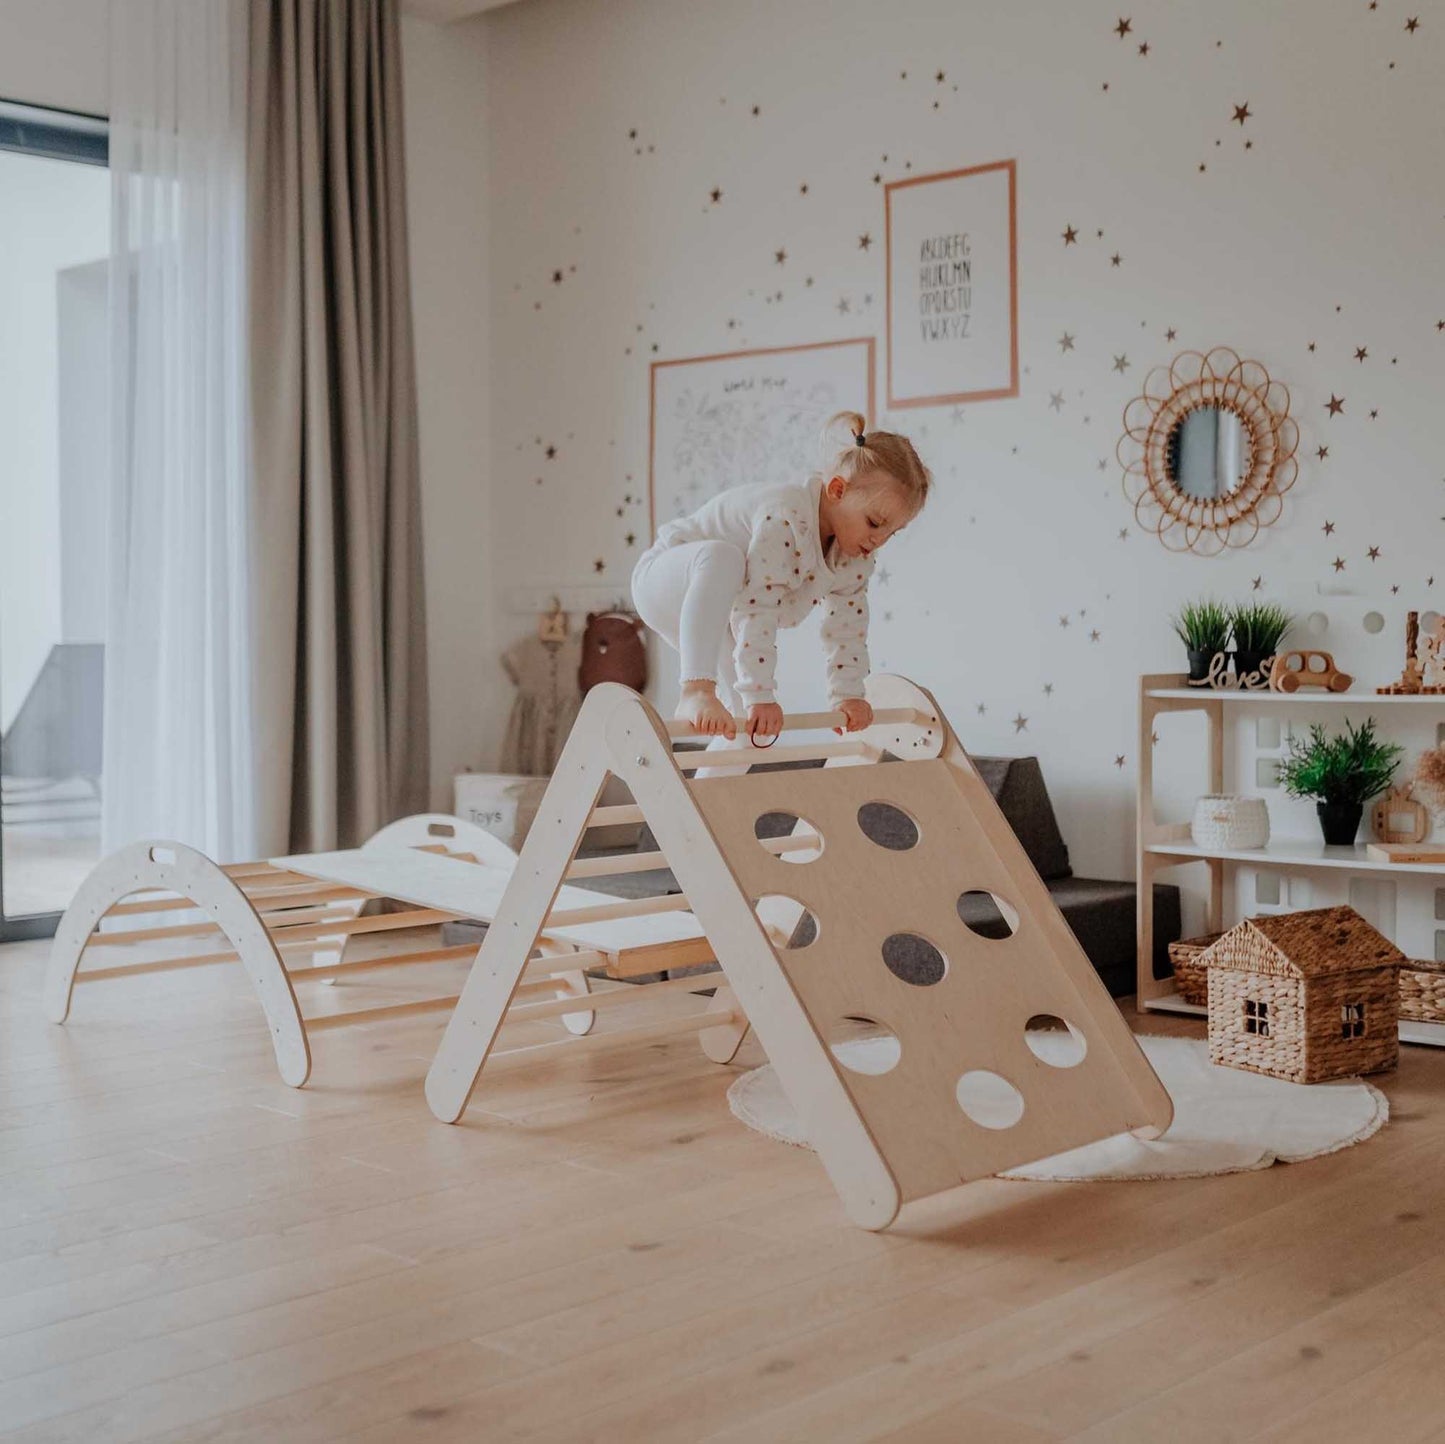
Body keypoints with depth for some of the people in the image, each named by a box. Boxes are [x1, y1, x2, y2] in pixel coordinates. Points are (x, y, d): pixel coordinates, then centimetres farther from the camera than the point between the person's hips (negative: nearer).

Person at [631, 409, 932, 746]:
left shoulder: (857, 552, -9)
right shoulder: (784, 521, -36)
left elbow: (848, 621, 0)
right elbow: (756, 611, -40)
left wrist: (847, 694, -3)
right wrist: (760, 697, -41)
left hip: (716, 617, 9)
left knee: (754, 724, 2)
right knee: (722, 555, -41)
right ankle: (695, 691, -44)